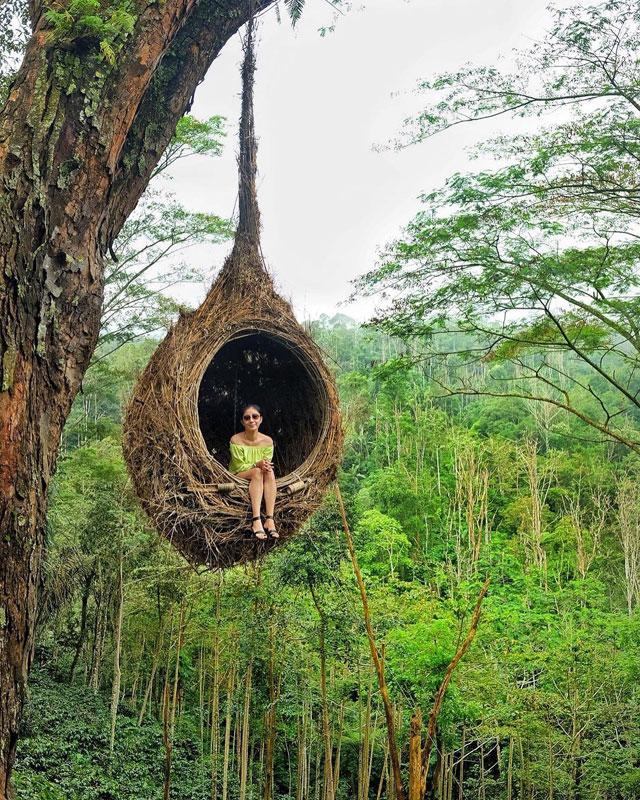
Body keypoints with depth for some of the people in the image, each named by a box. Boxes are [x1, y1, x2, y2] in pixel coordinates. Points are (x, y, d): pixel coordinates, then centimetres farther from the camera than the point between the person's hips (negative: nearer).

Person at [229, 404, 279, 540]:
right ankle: (256, 521, -46)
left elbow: (267, 464, -3)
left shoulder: (267, 441, -3)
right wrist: (257, 464, -30)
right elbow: (238, 467, -12)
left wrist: (265, 465, -28)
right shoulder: (236, 440, -12)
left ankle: (269, 519, -41)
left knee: (269, 472, -30)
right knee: (257, 472, -33)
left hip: (258, 482, 3)